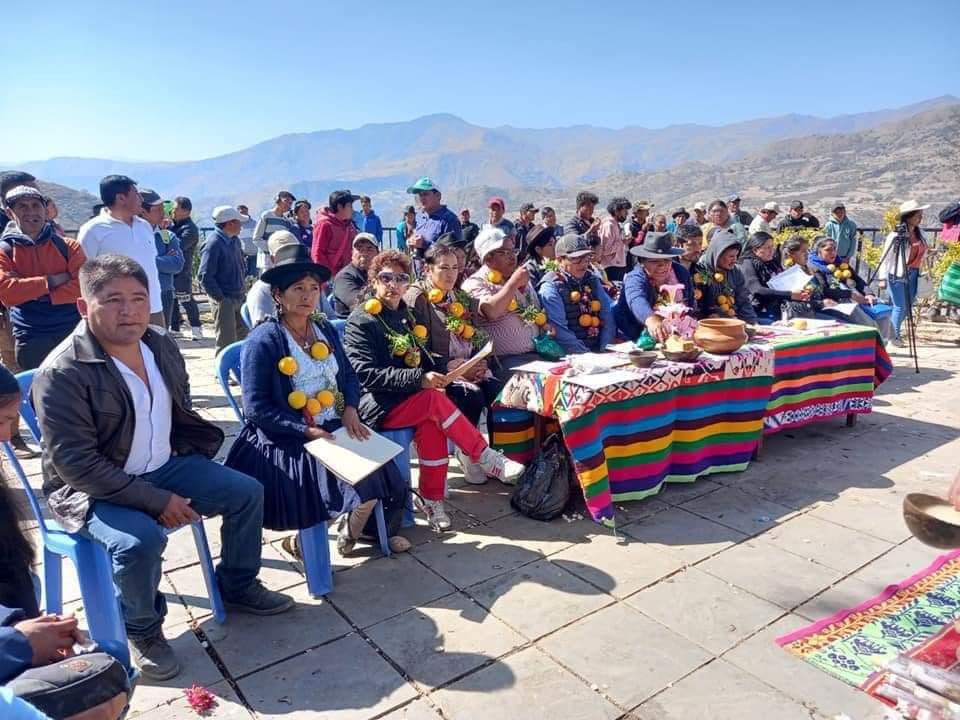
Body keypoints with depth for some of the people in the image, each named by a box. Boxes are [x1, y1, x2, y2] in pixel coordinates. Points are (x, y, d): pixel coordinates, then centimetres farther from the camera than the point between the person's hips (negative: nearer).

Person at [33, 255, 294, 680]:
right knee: (141, 540, -33)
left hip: (164, 467, 7)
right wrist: (157, 501, -25)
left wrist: (195, 454, 1)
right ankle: (143, 631, -1)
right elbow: (77, 464, -24)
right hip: (90, 488, -6)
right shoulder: (62, 373, -22)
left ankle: (237, 586, 23)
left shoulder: (163, 346, 0)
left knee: (247, 492, 1)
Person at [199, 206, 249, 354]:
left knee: (244, 337, 14)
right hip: (224, 301, -8)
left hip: (239, 298, 8)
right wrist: (220, 298, -18)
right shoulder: (213, 244, -16)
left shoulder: (235, 241, 10)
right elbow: (205, 277, -20)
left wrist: (241, 289, 15)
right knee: (226, 341, -2)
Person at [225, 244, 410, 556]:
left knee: (386, 475, -9)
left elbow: (348, 376, 16)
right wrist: (307, 430, -21)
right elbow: (256, 408, -14)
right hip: (289, 439, -6)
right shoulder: (263, 340, -11)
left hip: (335, 429, 6)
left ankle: (373, 527, 21)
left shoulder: (327, 330, 9)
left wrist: (350, 410, -5)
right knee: (362, 483, -22)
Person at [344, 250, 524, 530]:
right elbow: (367, 374, -16)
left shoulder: (404, 315, 16)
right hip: (373, 405, -6)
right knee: (435, 399, -28)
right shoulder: (362, 320, -6)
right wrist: (419, 379, -25)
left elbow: (418, 358, 23)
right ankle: (487, 458, -15)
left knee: (430, 425, -27)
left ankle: (431, 497, -15)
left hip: (406, 400, 6)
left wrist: (443, 367, 1)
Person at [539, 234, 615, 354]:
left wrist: (605, 351, -4)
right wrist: (586, 355, -17)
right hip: (572, 355, -4)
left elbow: (607, 318, 8)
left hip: (599, 351, 5)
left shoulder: (592, 280, 13)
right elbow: (560, 331, -13)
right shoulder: (551, 286, -4)